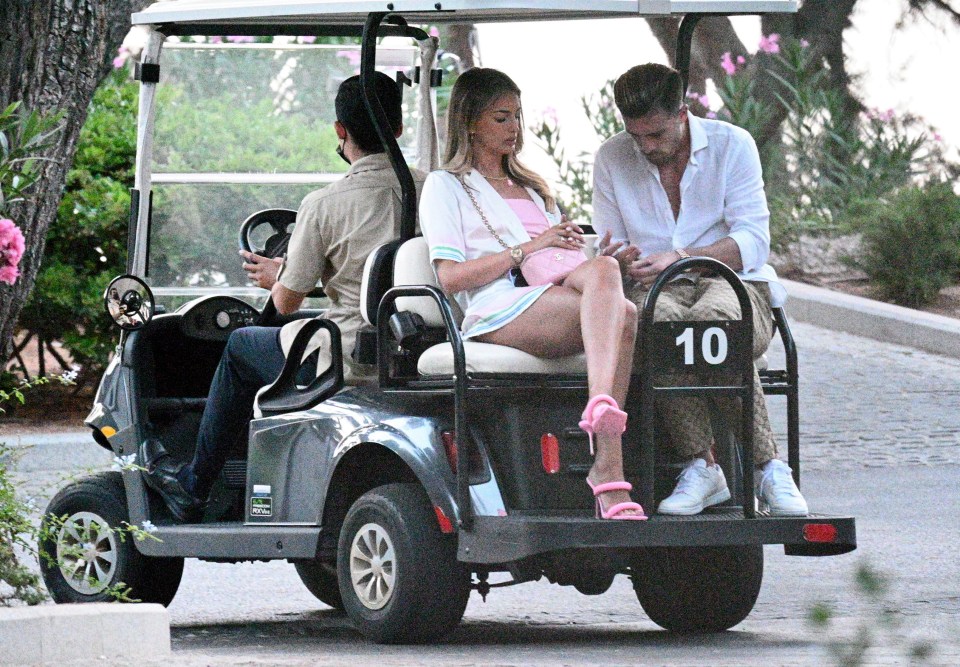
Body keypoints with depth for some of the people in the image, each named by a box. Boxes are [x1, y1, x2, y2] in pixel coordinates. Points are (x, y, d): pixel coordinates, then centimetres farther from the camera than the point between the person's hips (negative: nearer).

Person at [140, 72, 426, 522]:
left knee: (240, 347, 21)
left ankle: (193, 486, 29)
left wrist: (275, 277, 23)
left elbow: (287, 301, -4)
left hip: (352, 364, -6)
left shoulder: (323, 205, -12)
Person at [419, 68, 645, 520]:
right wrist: (528, 248, -7)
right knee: (621, 314, -35)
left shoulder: (533, 188, 37)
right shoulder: (446, 186, 16)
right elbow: (450, 277, 0)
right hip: (495, 316, -6)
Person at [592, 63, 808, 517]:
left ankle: (767, 468, -34)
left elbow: (752, 242, -6)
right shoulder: (611, 159, 10)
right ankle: (701, 464, -38)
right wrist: (614, 261, -13)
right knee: (658, 322, -38)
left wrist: (680, 258, -21)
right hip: (654, 290, 1)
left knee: (714, 318, -40)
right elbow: (611, 247, 13)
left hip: (734, 283, -1)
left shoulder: (732, 145, 2)